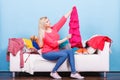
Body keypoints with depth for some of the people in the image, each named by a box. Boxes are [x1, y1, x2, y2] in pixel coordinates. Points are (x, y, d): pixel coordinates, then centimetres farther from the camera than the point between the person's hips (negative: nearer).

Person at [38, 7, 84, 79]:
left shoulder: (54, 28, 6)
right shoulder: (44, 34, -14)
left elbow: (63, 19, 4)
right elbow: (53, 44, -21)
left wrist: (71, 10, 2)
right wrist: (66, 38, -20)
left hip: (55, 51, 7)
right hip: (47, 53, -7)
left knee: (70, 51, -19)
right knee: (64, 54, -31)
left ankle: (73, 73, -20)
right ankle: (53, 72, -15)